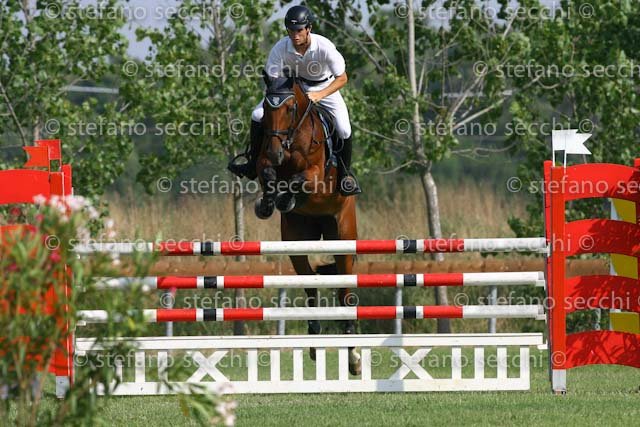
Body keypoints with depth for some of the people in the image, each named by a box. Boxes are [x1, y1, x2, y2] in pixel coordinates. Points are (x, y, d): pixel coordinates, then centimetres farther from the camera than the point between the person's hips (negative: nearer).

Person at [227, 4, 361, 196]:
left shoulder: (324, 47, -31)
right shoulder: (281, 48, -26)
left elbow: (342, 78, -23)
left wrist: (319, 95, -36)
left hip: (326, 88, -2)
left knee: (344, 130, -21)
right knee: (258, 116, -11)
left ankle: (345, 173, 5)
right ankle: (253, 165, 5)